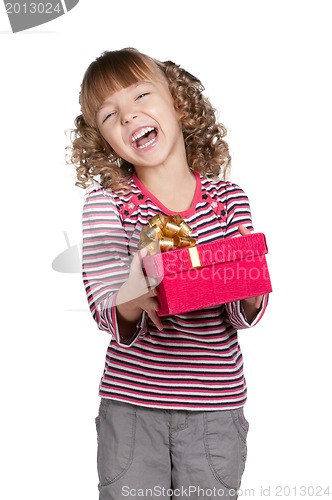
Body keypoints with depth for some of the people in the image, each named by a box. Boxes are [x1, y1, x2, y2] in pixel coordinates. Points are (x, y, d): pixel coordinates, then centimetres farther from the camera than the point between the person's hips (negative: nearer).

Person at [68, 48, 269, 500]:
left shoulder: (228, 199, -3)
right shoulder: (107, 203, -6)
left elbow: (243, 317, -4)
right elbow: (110, 320, -12)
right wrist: (132, 299, -35)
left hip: (216, 409, 1)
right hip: (131, 405, -1)